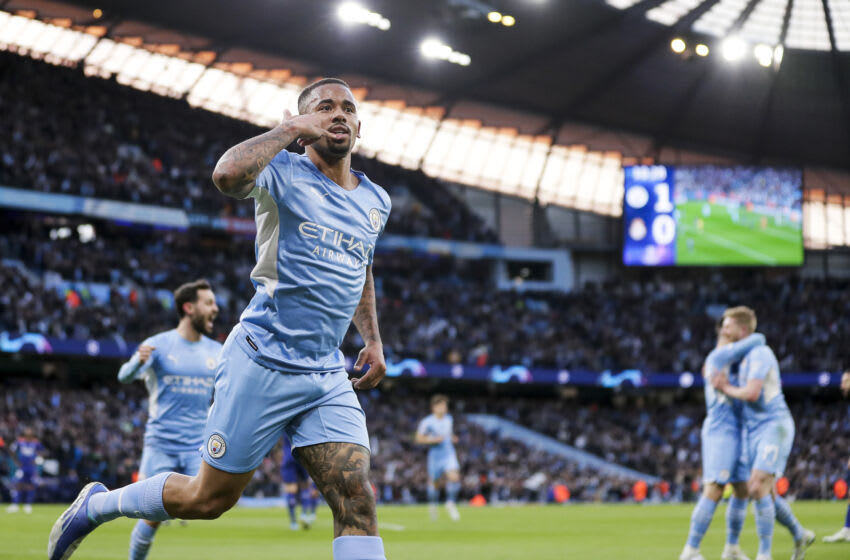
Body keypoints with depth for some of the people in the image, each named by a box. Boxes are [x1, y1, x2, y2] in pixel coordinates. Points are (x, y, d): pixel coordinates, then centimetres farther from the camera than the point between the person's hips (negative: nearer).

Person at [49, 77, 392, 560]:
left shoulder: (376, 202, 14)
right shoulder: (284, 173, -7)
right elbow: (228, 175, -31)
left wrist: (373, 339, 26)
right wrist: (289, 131, -19)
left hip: (328, 376, 5)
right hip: (263, 362, -5)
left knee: (357, 501, -11)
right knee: (210, 498, 4)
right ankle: (97, 504, 30)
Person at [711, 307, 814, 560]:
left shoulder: (760, 353, -14)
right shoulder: (745, 358, 17)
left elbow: (752, 394, -24)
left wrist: (726, 389, -7)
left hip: (774, 427, -10)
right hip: (754, 432, 10)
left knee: (758, 489, -18)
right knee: (765, 493, 11)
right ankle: (800, 536, 30)